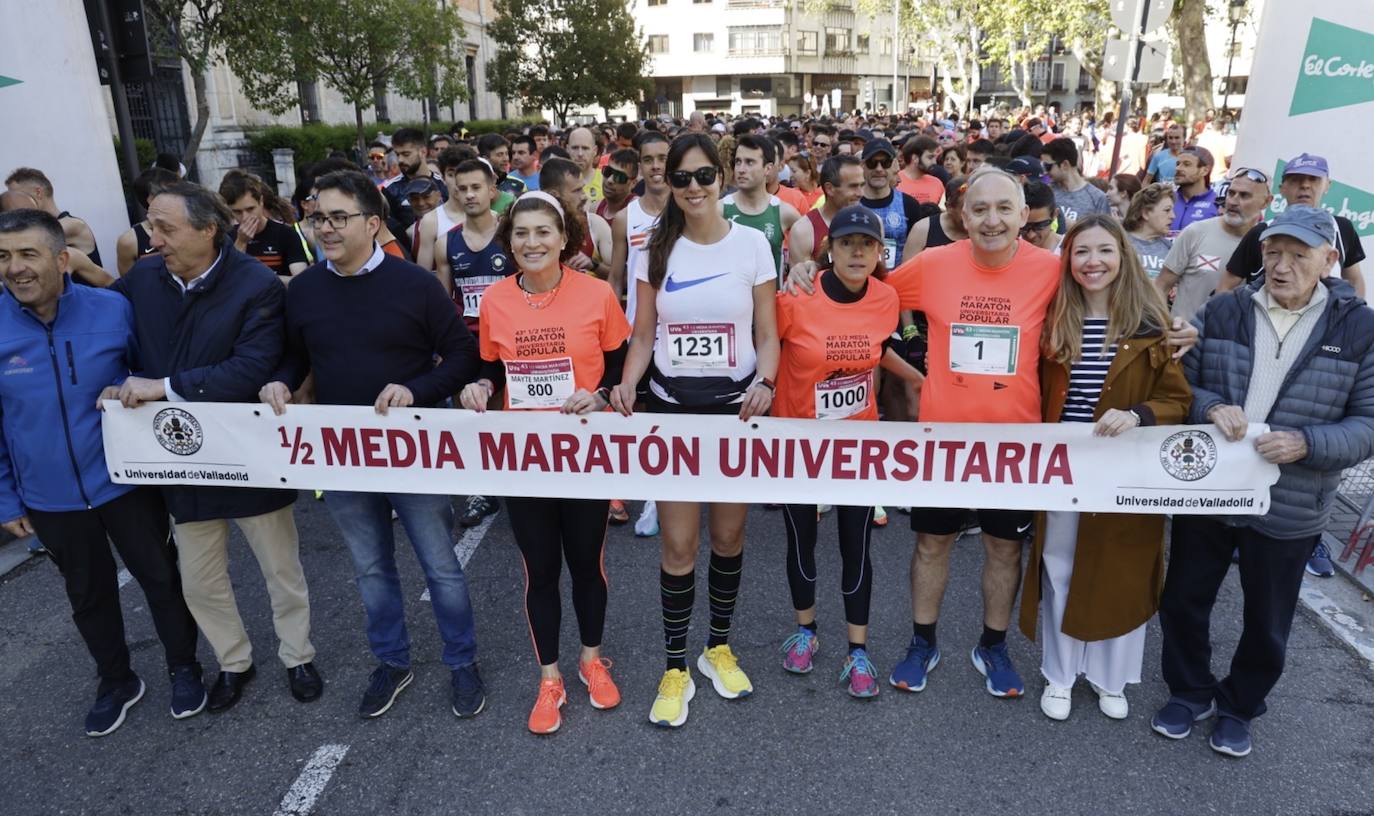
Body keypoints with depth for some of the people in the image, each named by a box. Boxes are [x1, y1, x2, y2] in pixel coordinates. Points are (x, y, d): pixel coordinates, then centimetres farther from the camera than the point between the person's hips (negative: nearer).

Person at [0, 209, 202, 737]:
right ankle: (116, 682, 41)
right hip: (50, 497, 2)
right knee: (88, 594, 19)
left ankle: (184, 668, 36)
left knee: (161, 577, 13)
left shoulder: (113, 310, -13)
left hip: (124, 481, -1)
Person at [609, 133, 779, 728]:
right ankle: (675, 668, 18)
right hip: (670, 408, 1)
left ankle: (719, 648, 32)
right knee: (678, 543, 1)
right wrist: (627, 383, -14)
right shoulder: (657, 248, 3)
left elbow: (767, 333, 0)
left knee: (729, 535, 10)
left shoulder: (751, 243, -1)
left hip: (736, 407, 0)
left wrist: (765, 384, -19)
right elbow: (643, 335, 5)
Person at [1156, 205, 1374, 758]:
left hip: (1288, 507, -1)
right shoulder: (1222, 312, -1)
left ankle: (1239, 707, 41)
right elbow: (1181, 384, 3)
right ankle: (1190, 692, 38)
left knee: (1266, 624, 16)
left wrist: (1307, 443, -24)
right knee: (1183, 601, 14)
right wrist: (1209, 407, -19)